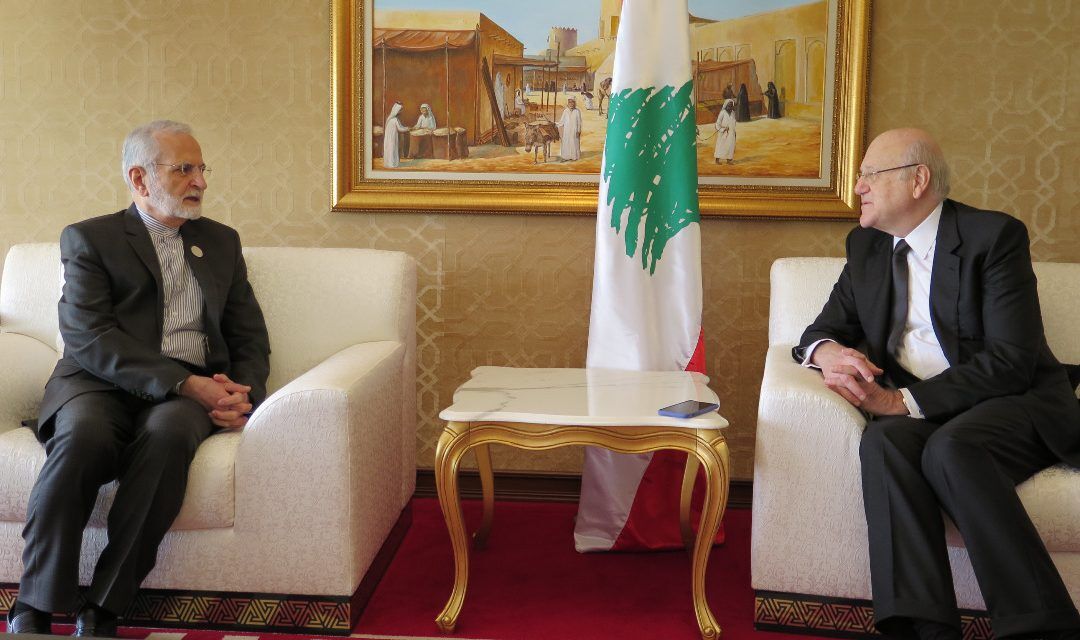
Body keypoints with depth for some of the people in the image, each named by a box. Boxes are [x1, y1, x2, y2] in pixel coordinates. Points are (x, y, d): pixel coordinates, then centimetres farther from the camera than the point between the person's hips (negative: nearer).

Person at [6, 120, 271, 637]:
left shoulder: (221, 242, 22)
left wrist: (241, 394, -5)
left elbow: (250, 337, 19)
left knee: (168, 435, -34)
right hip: (102, 383, -2)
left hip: (190, 390, 2)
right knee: (83, 438, -36)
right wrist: (184, 382, -18)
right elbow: (87, 338, -6)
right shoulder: (88, 239, 9)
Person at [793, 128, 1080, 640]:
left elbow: (1011, 361, -14)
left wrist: (903, 401, -22)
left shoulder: (994, 235, -6)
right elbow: (827, 327, 16)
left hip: (1013, 404, -4)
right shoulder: (865, 245, 12)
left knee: (949, 448, -35)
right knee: (883, 440, -30)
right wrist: (827, 351, -10)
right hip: (915, 412, 4)